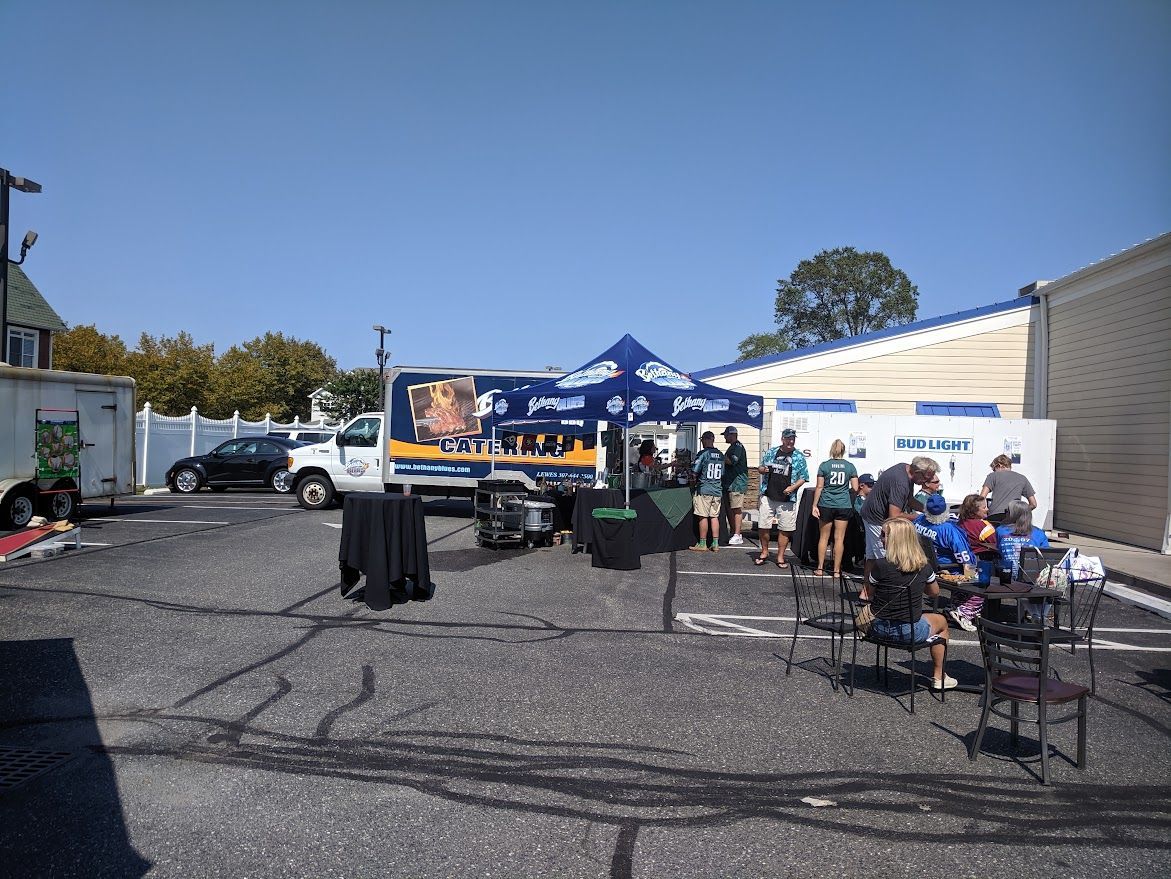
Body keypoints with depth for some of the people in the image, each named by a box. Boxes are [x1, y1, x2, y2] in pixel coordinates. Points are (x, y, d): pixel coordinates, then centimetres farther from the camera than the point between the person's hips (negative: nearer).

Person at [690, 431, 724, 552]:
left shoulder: (703, 454, -10)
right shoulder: (720, 455, 10)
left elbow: (694, 471, -11)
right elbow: (723, 474, 14)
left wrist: (695, 480, 7)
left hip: (704, 489, -6)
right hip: (717, 490, 6)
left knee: (703, 517, -1)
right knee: (715, 517, 8)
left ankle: (702, 544, 3)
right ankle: (715, 544, 9)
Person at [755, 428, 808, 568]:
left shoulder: (799, 457, 3)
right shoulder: (771, 452, 9)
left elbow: (803, 477, 3)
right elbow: (761, 468, 17)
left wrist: (793, 487, -13)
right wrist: (763, 470, -7)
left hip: (787, 499, -1)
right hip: (768, 496, 2)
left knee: (784, 529, 2)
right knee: (763, 526, 2)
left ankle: (780, 557, 15)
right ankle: (764, 552, 22)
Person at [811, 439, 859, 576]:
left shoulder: (824, 465, -3)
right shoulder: (850, 466, 1)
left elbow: (819, 487, -4)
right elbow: (855, 489, 1)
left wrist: (814, 505, 0)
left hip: (826, 505, 0)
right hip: (844, 506, 0)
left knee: (823, 537, 10)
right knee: (839, 538, 5)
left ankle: (820, 569, 13)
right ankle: (836, 570, 8)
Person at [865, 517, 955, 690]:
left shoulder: (880, 565, -18)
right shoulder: (923, 566, -9)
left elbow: (869, 593, -4)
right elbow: (934, 591, 10)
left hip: (878, 629, 0)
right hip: (910, 632, 1)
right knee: (941, 622, 30)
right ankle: (939, 678, 37)